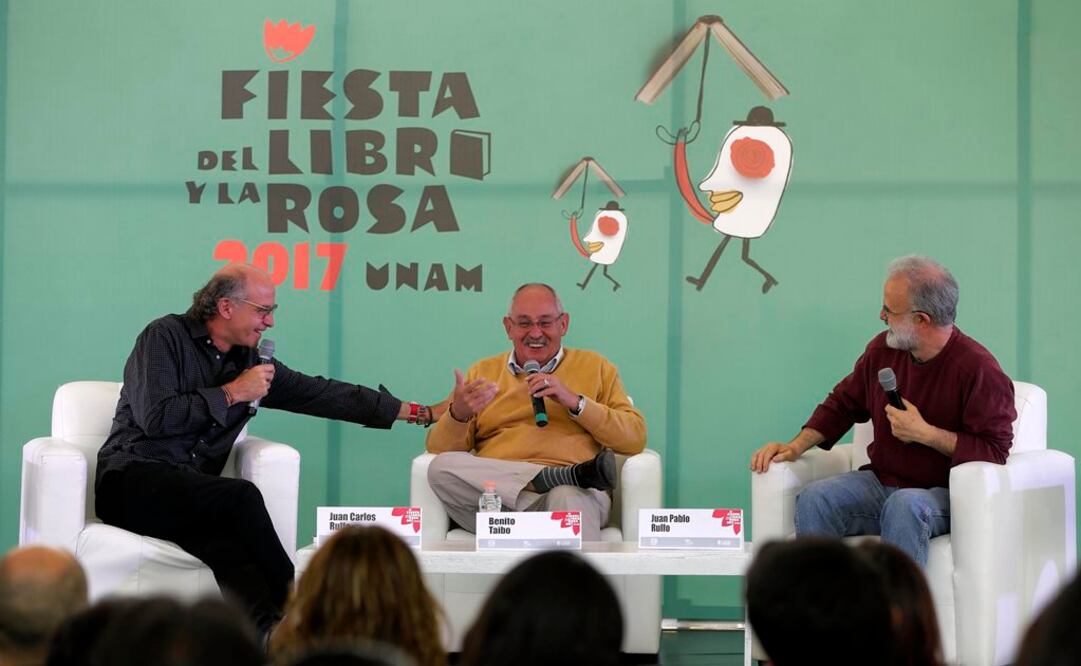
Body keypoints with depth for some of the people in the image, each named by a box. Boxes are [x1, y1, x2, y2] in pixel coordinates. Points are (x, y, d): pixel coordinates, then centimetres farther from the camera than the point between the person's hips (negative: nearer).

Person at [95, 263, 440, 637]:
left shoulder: (250, 361, 16)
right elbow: (155, 418, -15)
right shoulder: (166, 336, -2)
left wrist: (417, 412, 21)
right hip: (134, 478, -5)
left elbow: (325, 395, 20)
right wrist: (231, 393, -8)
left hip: (190, 491, 5)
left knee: (231, 546, -31)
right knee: (241, 496, -31)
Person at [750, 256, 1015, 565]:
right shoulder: (883, 349, 5)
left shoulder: (978, 369, -14)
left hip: (943, 494, -6)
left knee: (904, 505, -39)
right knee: (813, 499, -21)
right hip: (880, 480, 6)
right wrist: (796, 446, 8)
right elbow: (843, 403, 21)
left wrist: (925, 433, -19)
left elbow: (995, 450, -16)